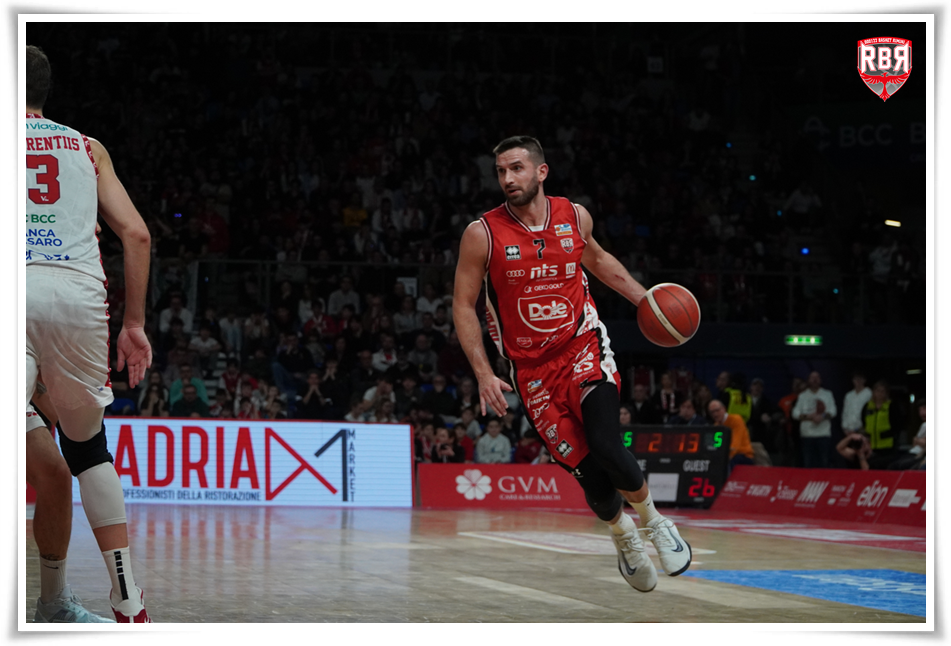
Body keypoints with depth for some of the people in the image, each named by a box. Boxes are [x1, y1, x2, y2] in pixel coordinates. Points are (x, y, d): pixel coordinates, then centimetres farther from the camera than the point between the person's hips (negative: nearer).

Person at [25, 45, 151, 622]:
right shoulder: (88, 148, 24)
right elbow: (136, 235, 13)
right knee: (88, 446, 20)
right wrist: (134, 324, 17)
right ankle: (129, 605, 18)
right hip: (79, 292, 3)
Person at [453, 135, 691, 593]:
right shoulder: (483, 234, -10)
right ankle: (624, 538, 29)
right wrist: (484, 374, -11)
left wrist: (644, 299, 12)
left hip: (584, 350, 0)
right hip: (533, 371, 0)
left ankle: (652, 520, 7)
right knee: (588, 472, -3)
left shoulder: (575, 217, -1)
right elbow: (463, 306, -4)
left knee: (606, 448, -22)